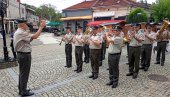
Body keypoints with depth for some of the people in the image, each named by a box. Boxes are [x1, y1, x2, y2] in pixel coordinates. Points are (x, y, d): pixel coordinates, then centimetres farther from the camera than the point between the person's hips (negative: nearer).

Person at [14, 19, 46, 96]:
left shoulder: (18, 32, 13)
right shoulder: (21, 33, -21)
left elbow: (28, 39, 10)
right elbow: (34, 36, -27)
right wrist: (41, 27, -21)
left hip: (21, 54, 11)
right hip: (25, 55, -11)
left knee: (22, 73, 18)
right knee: (24, 74, 1)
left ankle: (21, 90, 32)